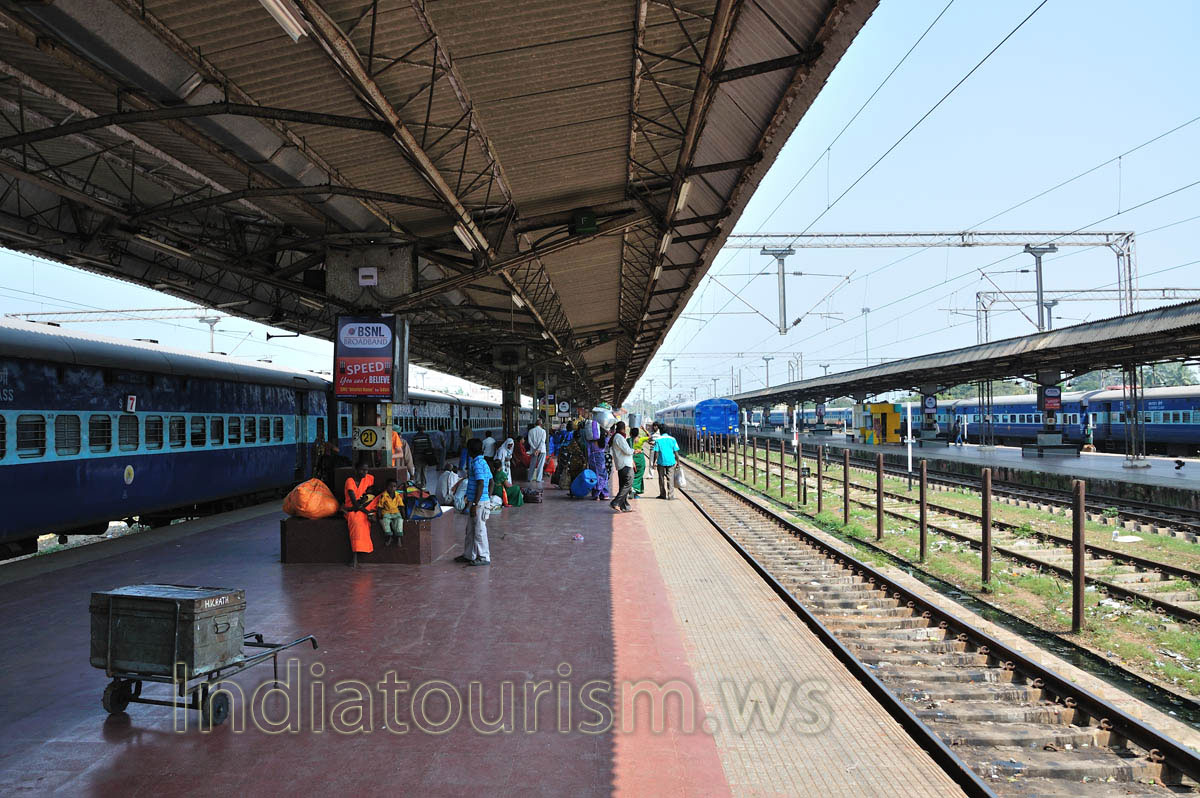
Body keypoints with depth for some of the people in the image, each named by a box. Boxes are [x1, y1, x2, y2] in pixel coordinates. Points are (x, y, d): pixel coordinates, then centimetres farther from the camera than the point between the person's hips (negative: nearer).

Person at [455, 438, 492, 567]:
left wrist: (475, 504, -23)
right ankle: (469, 555, 26)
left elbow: (480, 485, -23)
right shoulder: (483, 462, 13)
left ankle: (484, 557, 5)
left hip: (479, 502, -10)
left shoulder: (477, 463, -17)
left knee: (479, 530, -2)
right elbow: (491, 482, 17)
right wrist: (488, 499, 21)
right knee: (470, 529, 17)